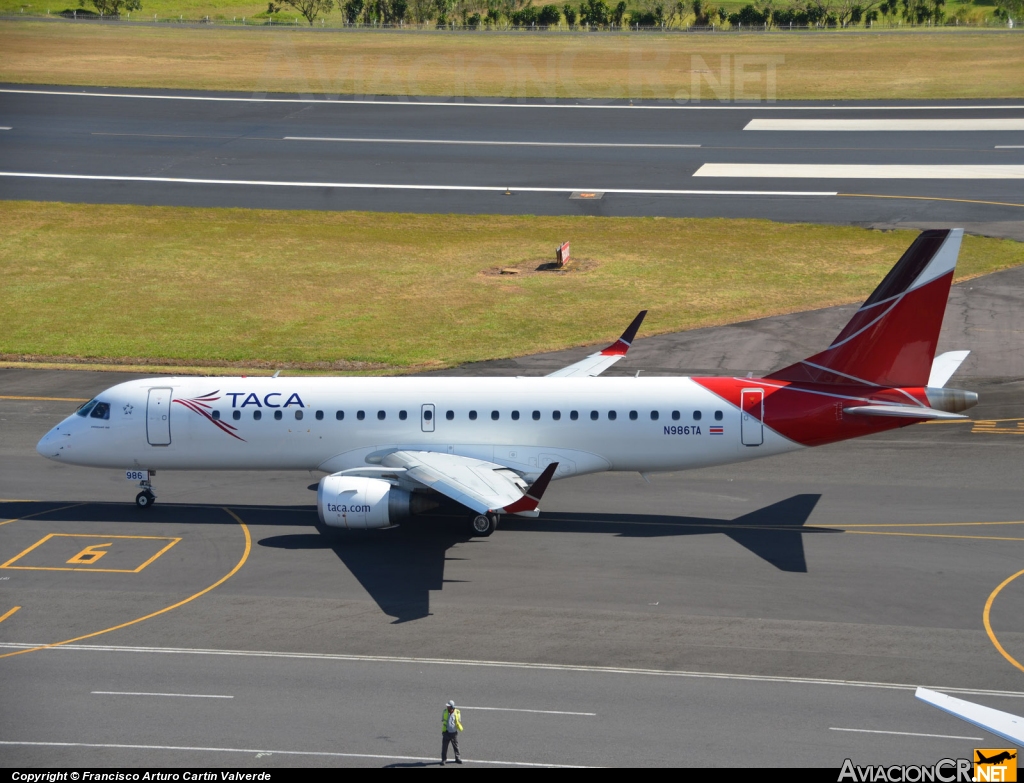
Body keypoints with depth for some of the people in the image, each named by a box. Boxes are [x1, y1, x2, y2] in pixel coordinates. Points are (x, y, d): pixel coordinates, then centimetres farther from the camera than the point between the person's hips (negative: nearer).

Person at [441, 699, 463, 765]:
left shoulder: (457, 713, -7)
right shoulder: (445, 712, -1)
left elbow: (459, 722, 7)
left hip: (454, 733, -1)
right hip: (446, 732, 1)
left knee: (456, 746, 10)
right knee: (444, 746, 2)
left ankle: (458, 758, 24)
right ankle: (444, 759, 11)